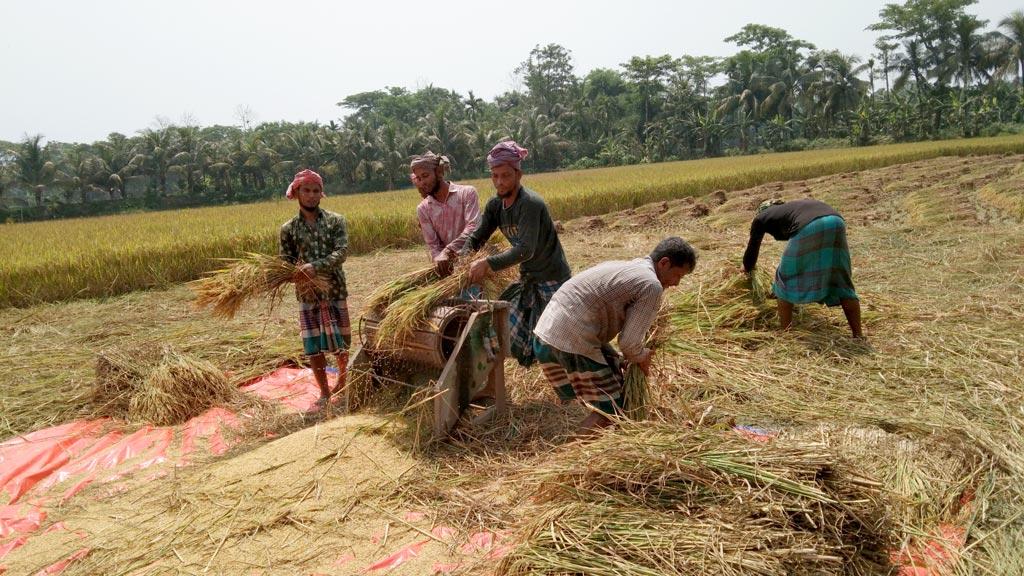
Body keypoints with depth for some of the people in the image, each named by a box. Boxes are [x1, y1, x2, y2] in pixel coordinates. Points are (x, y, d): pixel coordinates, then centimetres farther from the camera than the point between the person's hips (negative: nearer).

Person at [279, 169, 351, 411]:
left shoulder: (335, 220, -1)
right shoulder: (288, 229, 4)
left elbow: (342, 251, -14)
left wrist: (316, 267, -29)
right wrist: (297, 274, -19)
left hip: (334, 290, -1)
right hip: (306, 294, 1)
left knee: (340, 342, 8)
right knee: (313, 346, 4)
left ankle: (342, 382, 33)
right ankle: (324, 391, 18)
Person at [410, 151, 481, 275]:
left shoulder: (467, 193, -4)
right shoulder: (423, 209, 6)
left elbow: (473, 228, -17)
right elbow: (432, 245, 1)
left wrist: (448, 250, -29)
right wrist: (440, 258, -22)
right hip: (448, 267, 3)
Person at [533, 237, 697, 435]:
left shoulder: (620, 266, 20)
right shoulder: (652, 286, -8)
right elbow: (629, 343, -12)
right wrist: (642, 357, 11)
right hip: (572, 343, -9)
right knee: (609, 410, 1)